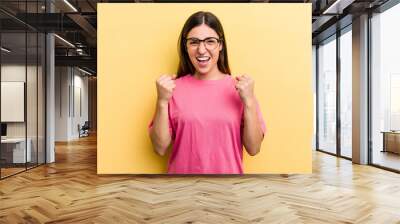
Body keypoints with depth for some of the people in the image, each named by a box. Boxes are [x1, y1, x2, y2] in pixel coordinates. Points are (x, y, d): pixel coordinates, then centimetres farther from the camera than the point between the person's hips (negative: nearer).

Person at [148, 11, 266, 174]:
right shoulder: (175, 89, -8)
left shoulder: (239, 88, -7)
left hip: (228, 171, 1)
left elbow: (253, 148, -9)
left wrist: (249, 101, -19)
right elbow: (160, 148, -8)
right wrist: (162, 101, -19)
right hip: (183, 171, 0)